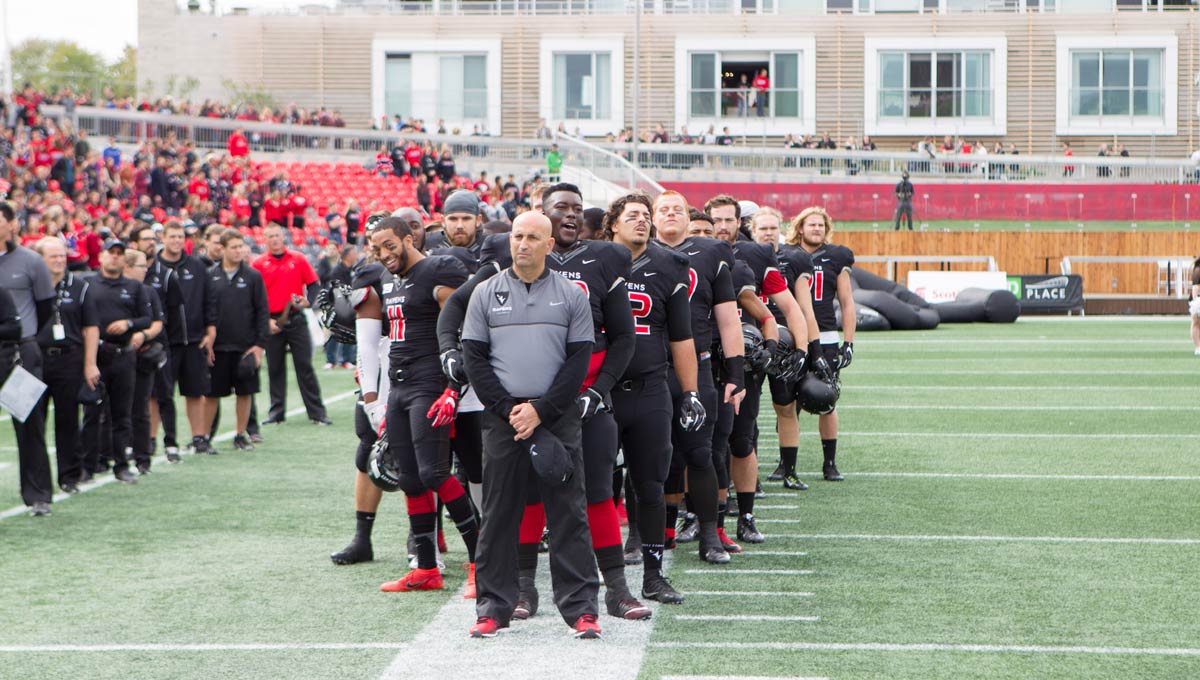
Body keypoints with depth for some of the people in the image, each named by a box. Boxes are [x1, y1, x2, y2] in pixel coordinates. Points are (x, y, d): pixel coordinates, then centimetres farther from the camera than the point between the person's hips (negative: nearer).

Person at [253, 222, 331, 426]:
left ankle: (316, 411, 2)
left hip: (296, 319, 0)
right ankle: (276, 412, 14)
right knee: (275, 369, 6)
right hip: (272, 322, 0)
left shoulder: (298, 259, 4)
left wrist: (307, 301, -12)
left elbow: (313, 284, 8)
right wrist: (266, 320, -8)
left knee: (305, 366, 0)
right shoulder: (258, 264, 2)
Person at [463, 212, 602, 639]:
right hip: (502, 417, 1)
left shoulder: (571, 295, 5)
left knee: (568, 514, -1)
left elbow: (579, 360, 0)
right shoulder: (486, 294, 7)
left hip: (557, 416, -1)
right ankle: (493, 607, 11)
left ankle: (581, 607, 3)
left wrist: (541, 410, -10)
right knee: (499, 513, 4)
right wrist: (507, 410, -7)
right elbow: (475, 359, 4)